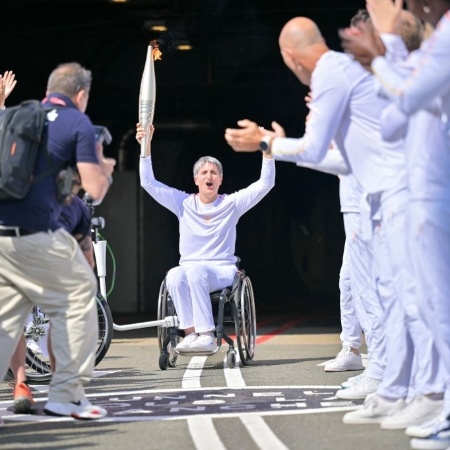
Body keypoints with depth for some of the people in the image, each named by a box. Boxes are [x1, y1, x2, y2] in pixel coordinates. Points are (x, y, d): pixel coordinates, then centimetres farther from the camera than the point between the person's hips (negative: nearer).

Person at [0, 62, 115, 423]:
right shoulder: (78, 123, 0)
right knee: (78, 298, 9)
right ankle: (67, 394, 6)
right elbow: (95, 190, -5)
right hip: (36, 233, -6)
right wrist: (105, 170, 16)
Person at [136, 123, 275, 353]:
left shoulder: (231, 204, 6)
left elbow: (265, 184, -1)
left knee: (195, 270, -36)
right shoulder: (184, 203, 9)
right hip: (190, 267, 2)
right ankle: (191, 333, -34)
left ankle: (207, 335, -39)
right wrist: (146, 147, -4)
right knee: (175, 276, -34)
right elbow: (148, 182, 5)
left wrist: (267, 153, -14)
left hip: (222, 271, -2)